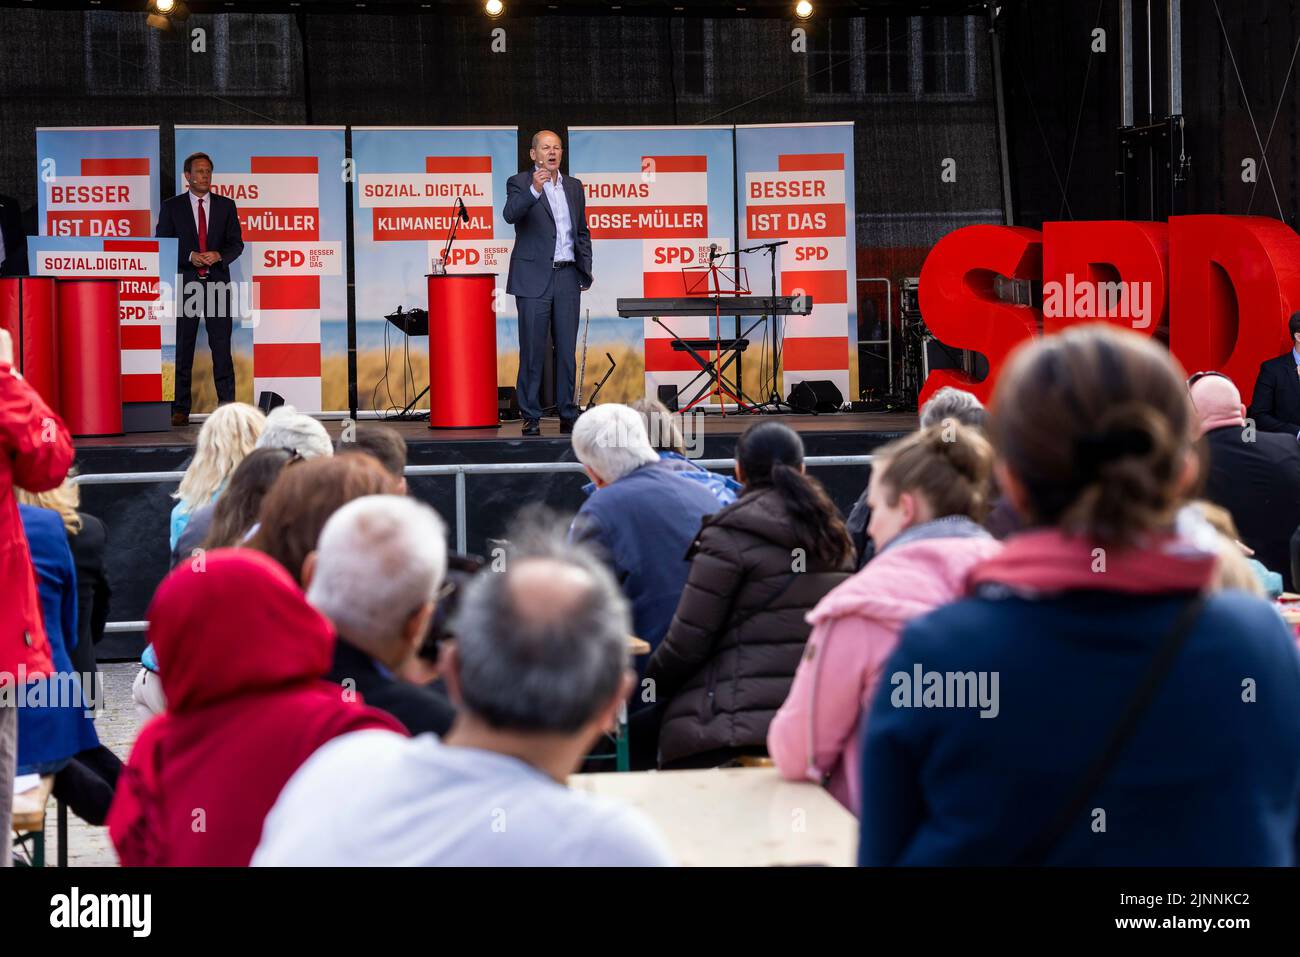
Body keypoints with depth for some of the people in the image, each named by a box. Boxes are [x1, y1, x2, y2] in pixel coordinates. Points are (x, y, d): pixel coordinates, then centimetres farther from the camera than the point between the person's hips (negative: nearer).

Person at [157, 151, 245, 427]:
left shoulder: (226, 205, 10)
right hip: (184, 283, -1)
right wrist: (190, 257, -12)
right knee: (182, 349, 1)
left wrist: (218, 255, -12)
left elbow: (236, 244, 8)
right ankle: (180, 409, 5)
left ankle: (227, 405, 2)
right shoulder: (171, 206, 6)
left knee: (222, 348, -1)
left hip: (217, 282, 1)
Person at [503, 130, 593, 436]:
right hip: (534, 279, -4)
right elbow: (510, 214, -21)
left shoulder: (573, 187, 15)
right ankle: (531, 417, 3)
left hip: (567, 278, 4)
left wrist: (585, 272, 13)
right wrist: (534, 190, -36)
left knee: (567, 350, 6)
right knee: (533, 350, -2)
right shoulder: (520, 183, -1)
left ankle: (568, 414, 12)